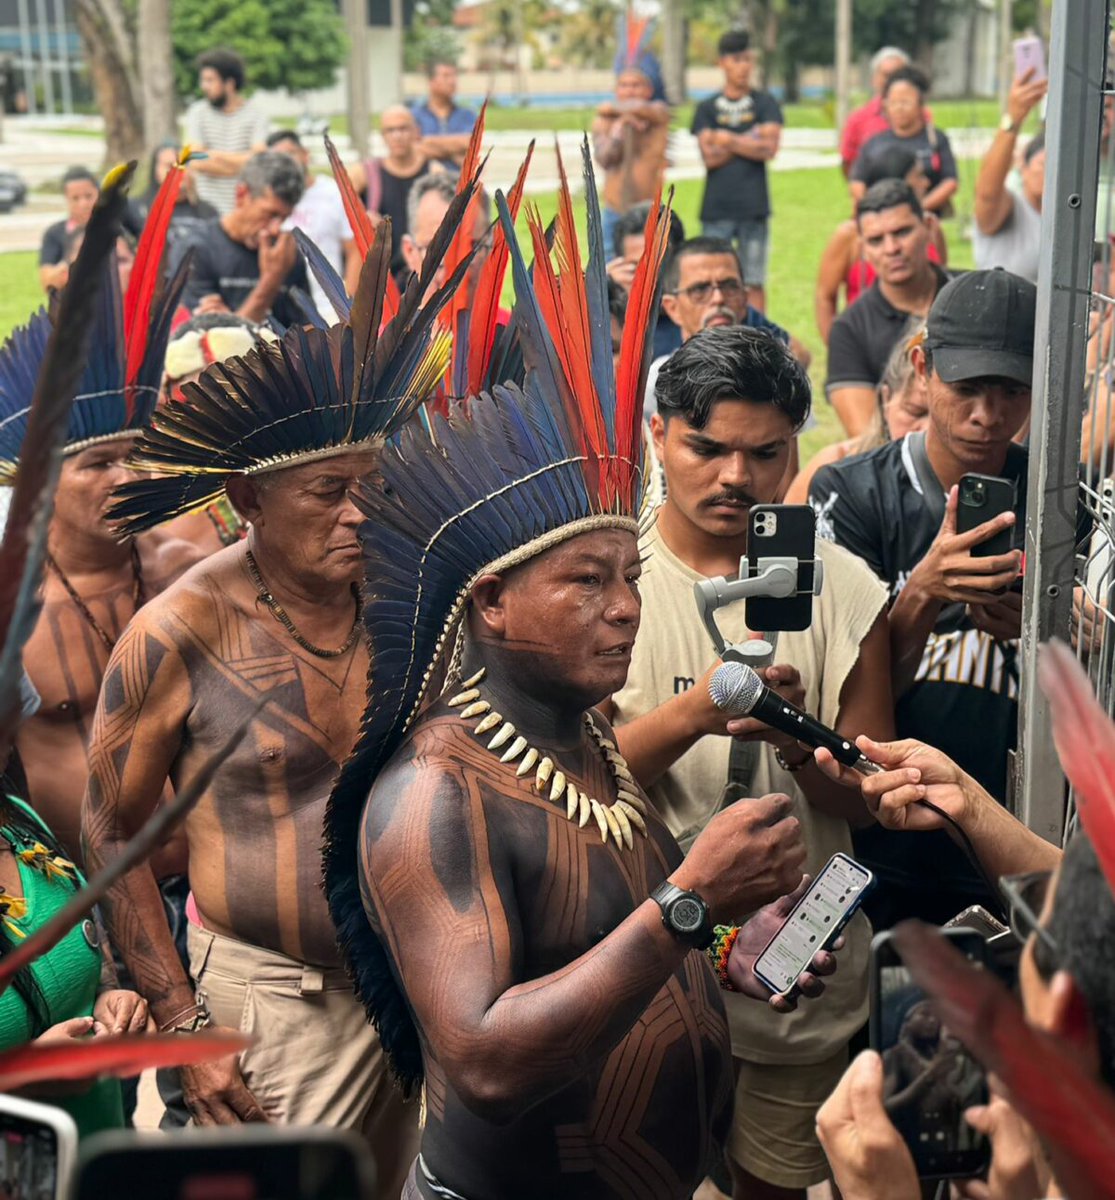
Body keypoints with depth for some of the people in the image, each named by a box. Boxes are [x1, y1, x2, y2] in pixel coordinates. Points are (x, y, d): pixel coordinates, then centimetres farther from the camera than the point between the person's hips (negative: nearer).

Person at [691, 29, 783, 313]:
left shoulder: (765, 104, 9)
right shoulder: (707, 108, 9)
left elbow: (770, 148, -5)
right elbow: (710, 157, -3)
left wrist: (728, 140, -4)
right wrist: (749, 141, -5)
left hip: (754, 207, 0)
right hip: (716, 207, 0)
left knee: (754, 283, 2)